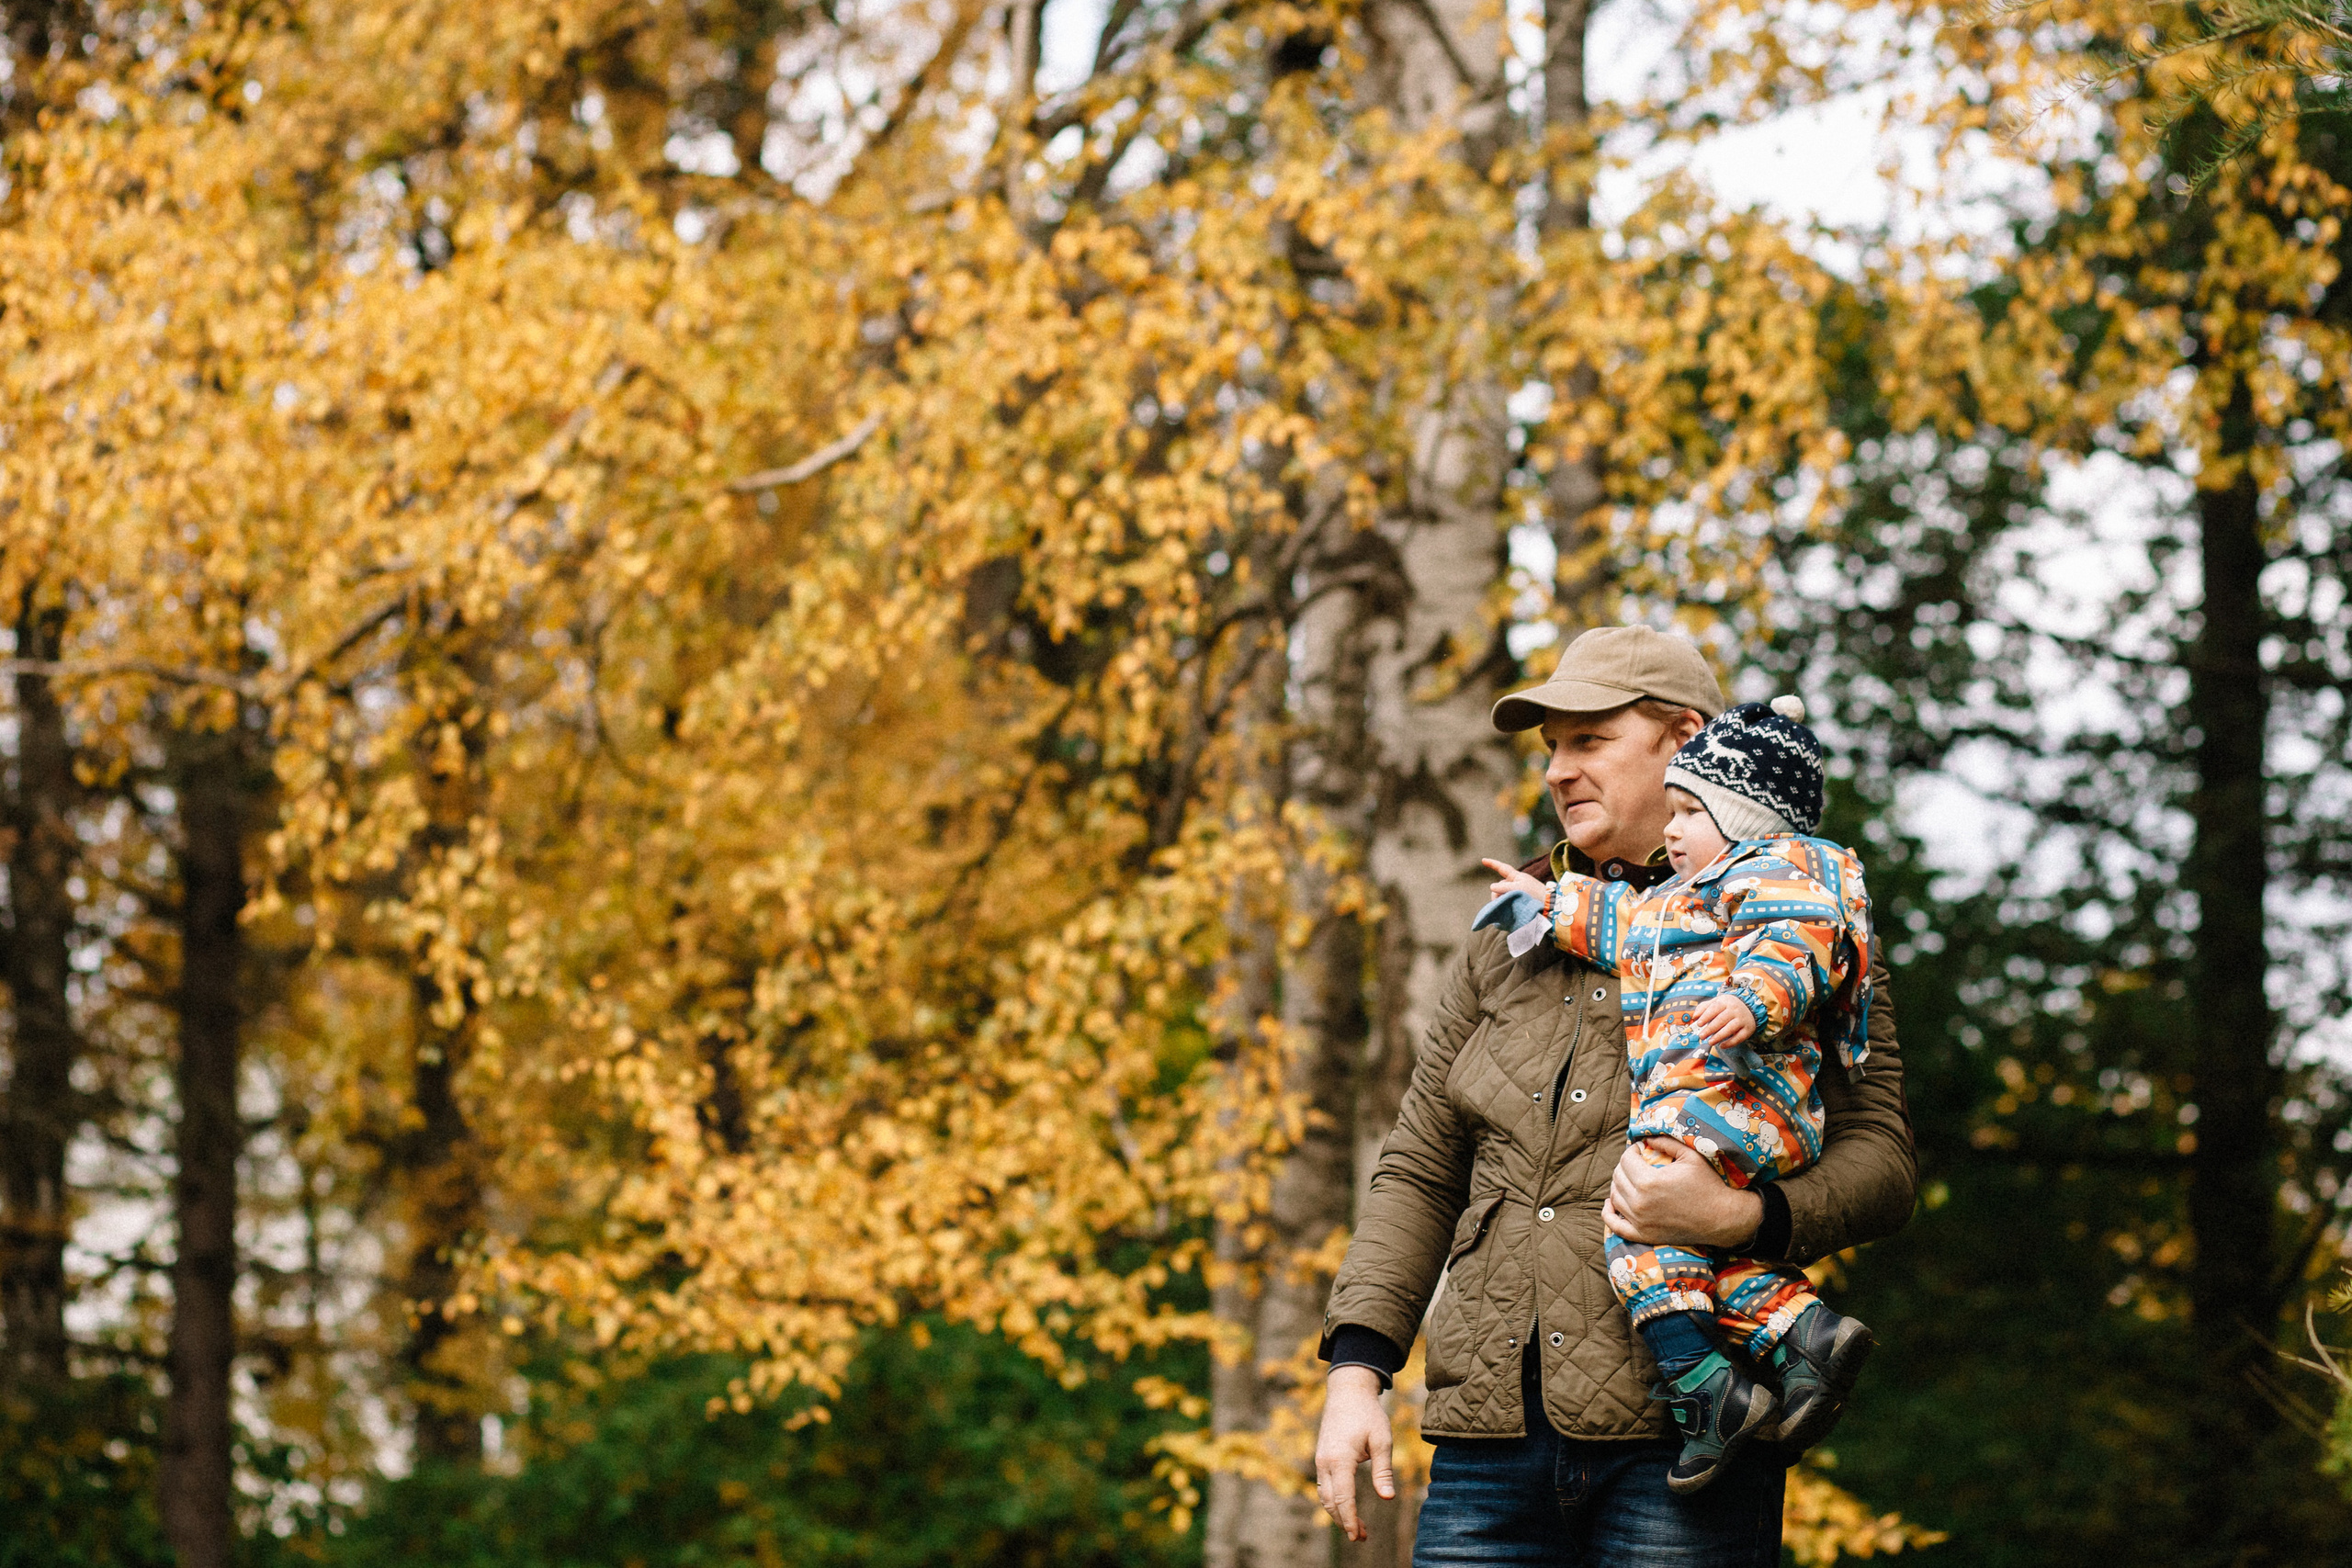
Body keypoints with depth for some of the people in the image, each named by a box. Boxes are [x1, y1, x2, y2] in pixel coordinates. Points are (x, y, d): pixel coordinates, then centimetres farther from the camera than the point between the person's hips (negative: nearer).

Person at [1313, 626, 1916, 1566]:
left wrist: (1735, 1217, -21)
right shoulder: (1512, 938, 19)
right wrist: (1357, 1369, 6)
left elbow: (1880, 1161, -2)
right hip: (1490, 1435, 4)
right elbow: (1419, 1173, 19)